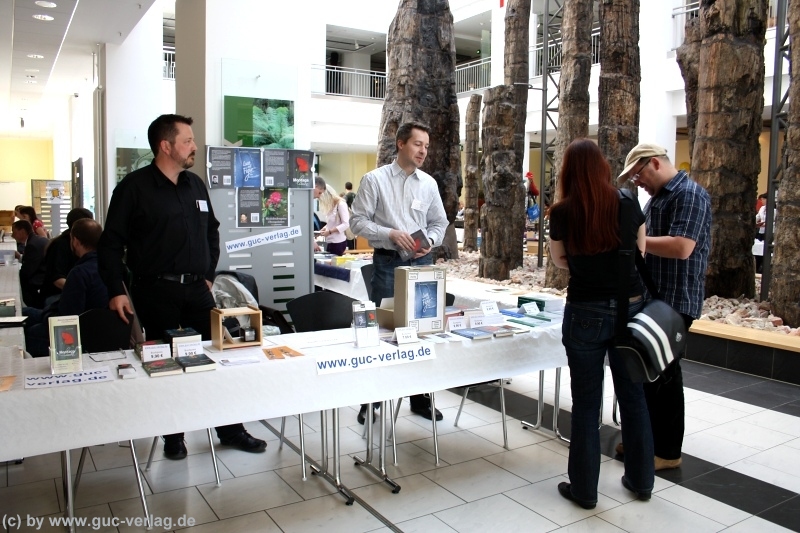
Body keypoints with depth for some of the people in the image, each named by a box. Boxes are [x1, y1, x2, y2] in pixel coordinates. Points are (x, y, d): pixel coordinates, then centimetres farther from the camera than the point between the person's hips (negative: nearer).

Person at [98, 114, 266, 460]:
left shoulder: (196, 185, 10)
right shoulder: (134, 187, -6)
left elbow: (212, 233, 20)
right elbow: (111, 243, -7)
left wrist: (209, 275, 13)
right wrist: (116, 291, -12)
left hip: (196, 289, 5)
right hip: (155, 292, -5)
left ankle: (230, 429, 19)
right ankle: (173, 435, 24)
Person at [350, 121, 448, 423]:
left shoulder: (429, 183, 9)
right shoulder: (375, 179, -3)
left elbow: (439, 223, 14)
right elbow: (358, 221, -6)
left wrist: (431, 242, -6)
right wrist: (391, 233, -19)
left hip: (422, 262, 4)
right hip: (388, 262, -3)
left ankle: (421, 399, 24)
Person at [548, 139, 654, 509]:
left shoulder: (562, 213, -8)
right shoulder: (628, 204, -4)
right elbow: (640, 254, 8)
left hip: (586, 313, -2)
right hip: (630, 308, 3)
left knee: (586, 403, 8)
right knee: (633, 397, 16)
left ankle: (584, 488, 18)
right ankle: (641, 480, 32)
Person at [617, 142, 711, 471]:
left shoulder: (690, 195, -14)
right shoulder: (657, 197, 15)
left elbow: (681, 247, -26)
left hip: (674, 302, -9)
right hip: (651, 298, 9)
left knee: (662, 373, -1)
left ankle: (667, 451, 13)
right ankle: (647, 438, 29)